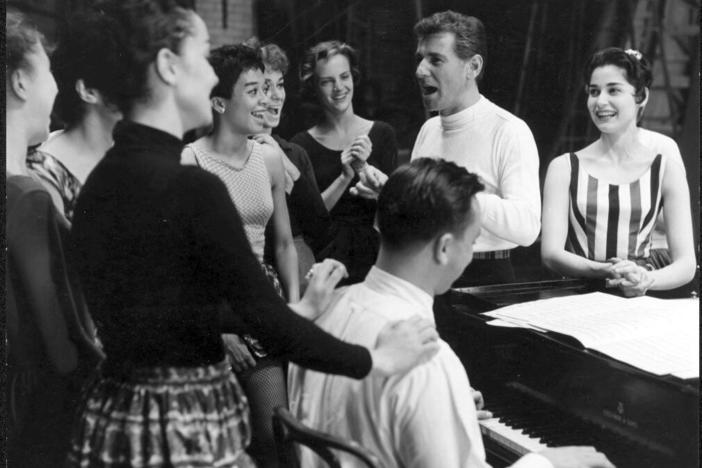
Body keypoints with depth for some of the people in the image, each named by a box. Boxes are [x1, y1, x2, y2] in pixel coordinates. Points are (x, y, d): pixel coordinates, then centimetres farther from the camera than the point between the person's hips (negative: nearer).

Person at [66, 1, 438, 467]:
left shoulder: (100, 182, 4)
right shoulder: (189, 186, -21)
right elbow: (267, 322, -17)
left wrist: (297, 310, 19)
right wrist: (378, 360, -2)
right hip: (184, 428, -8)